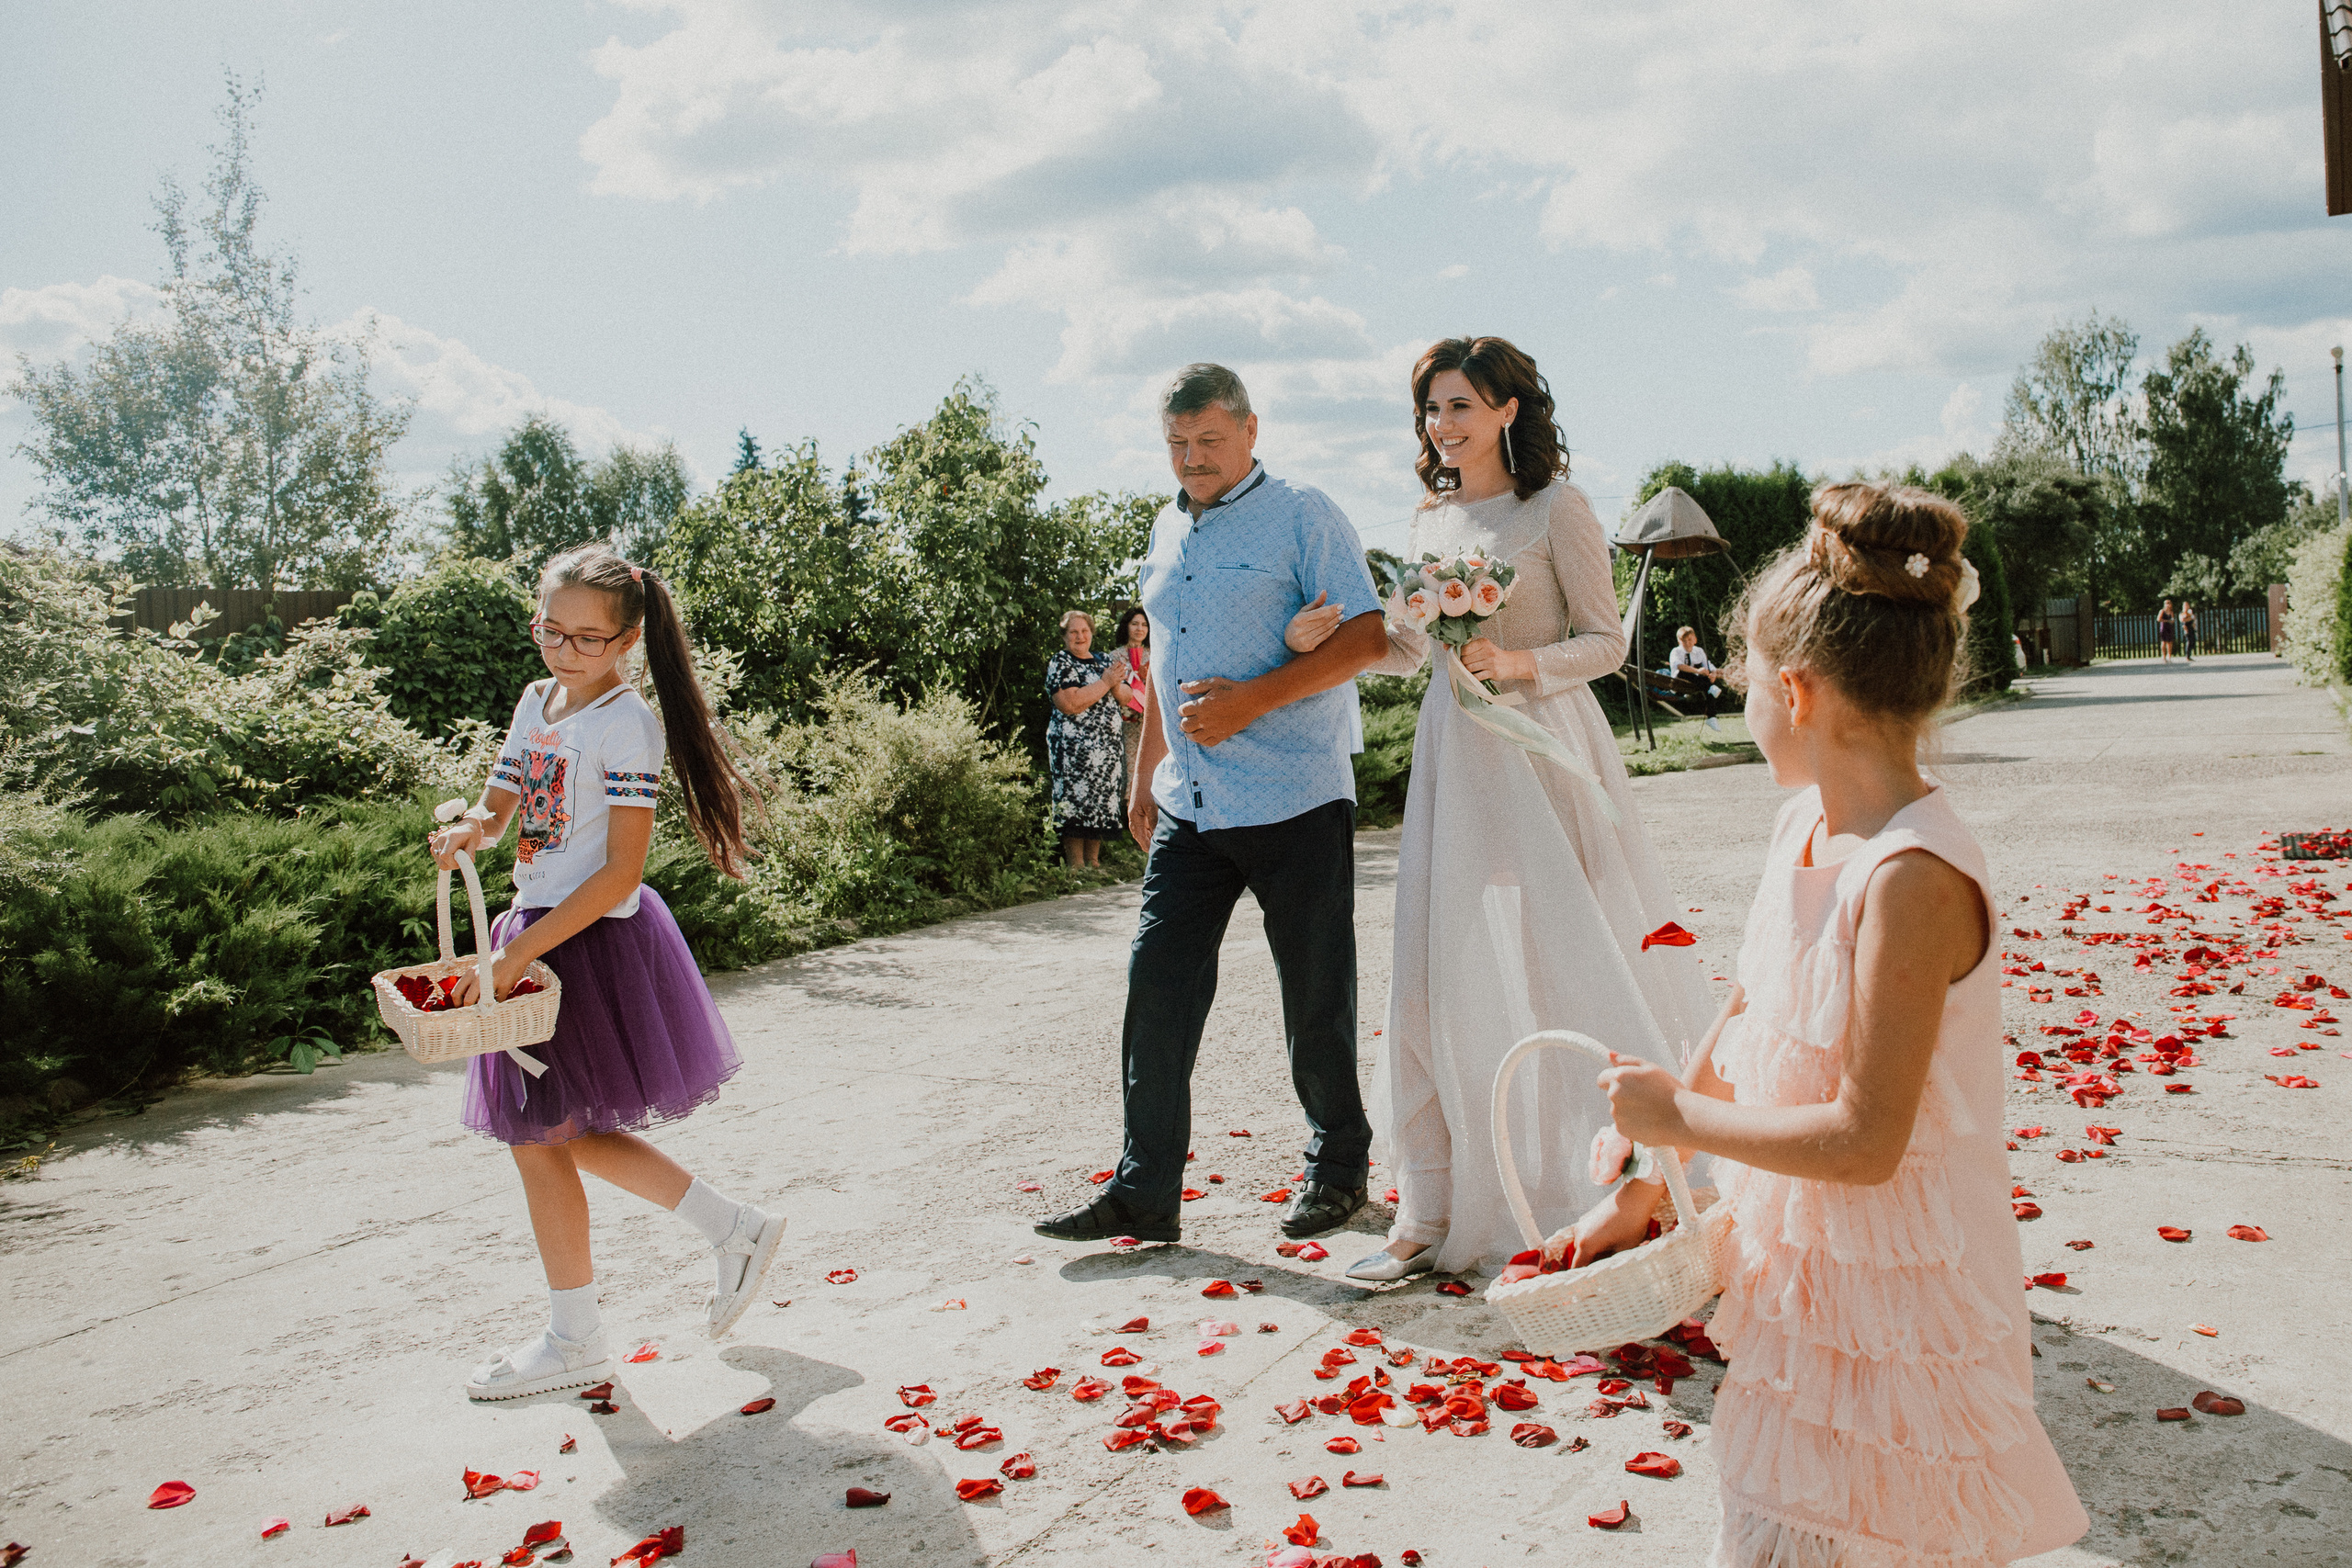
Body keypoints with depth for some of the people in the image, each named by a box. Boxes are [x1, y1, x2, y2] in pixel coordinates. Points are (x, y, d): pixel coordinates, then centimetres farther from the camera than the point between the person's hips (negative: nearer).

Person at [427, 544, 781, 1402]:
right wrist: (468, 830, -12)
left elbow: (619, 873, -20)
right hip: (539, 932, 8)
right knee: (574, 1135, 14)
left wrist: (517, 954, -22)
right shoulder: (536, 702, 10)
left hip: (594, 940, -8)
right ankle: (736, 1228, 26)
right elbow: (500, 804, 13)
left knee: (542, 1137, 1)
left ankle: (575, 1338, 18)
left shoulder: (625, 722, -16)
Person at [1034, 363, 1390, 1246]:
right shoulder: (1167, 531, 17)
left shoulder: (1302, 517, -3)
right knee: (1156, 988, 1)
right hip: (1188, 806, 6)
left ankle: (1338, 1167, 25)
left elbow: (1366, 637, -11)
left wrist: (1251, 701, -19)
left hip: (1294, 805, -6)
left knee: (1316, 1000, 5)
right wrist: (1145, 777, 22)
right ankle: (1144, 1193, 9)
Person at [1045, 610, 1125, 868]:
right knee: (1076, 801, -9)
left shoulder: (1104, 660, 17)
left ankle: (1094, 861, 13)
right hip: (1073, 747, -6)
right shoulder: (1060, 663, -3)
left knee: (1102, 801, 5)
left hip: (1107, 746, 6)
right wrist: (1104, 683, -13)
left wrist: (1116, 685, -8)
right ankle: (1076, 866, -4)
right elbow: (1069, 704, -18)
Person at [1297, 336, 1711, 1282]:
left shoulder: (1556, 507, -3)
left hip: (1543, 748, -5)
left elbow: (1607, 642, -4)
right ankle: (1428, 1212, 10)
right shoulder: (1431, 518, 13)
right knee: (1436, 972, 3)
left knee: (1571, 960, -1)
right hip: (1451, 751, 5)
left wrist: (1520, 661, -20)